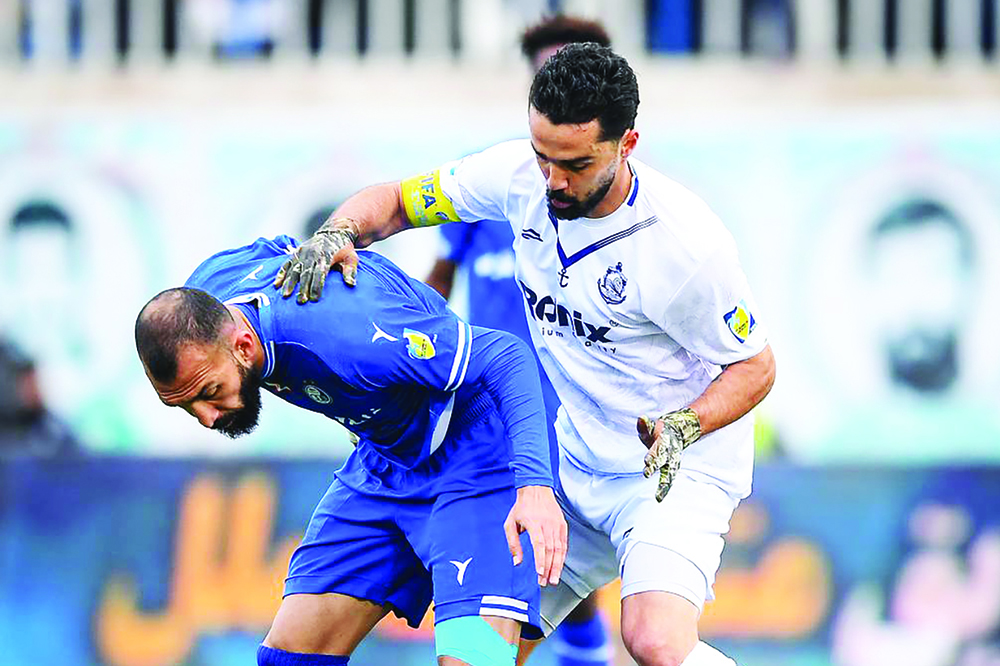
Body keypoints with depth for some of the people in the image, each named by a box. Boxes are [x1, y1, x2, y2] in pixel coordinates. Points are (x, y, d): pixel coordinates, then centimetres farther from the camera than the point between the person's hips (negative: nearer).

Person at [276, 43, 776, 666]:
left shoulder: (685, 241, -26)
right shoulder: (522, 174, -10)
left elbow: (755, 367, -14)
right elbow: (393, 200, 2)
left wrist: (682, 427, -32)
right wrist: (336, 233, -20)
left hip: (677, 468, -6)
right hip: (574, 464, 6)